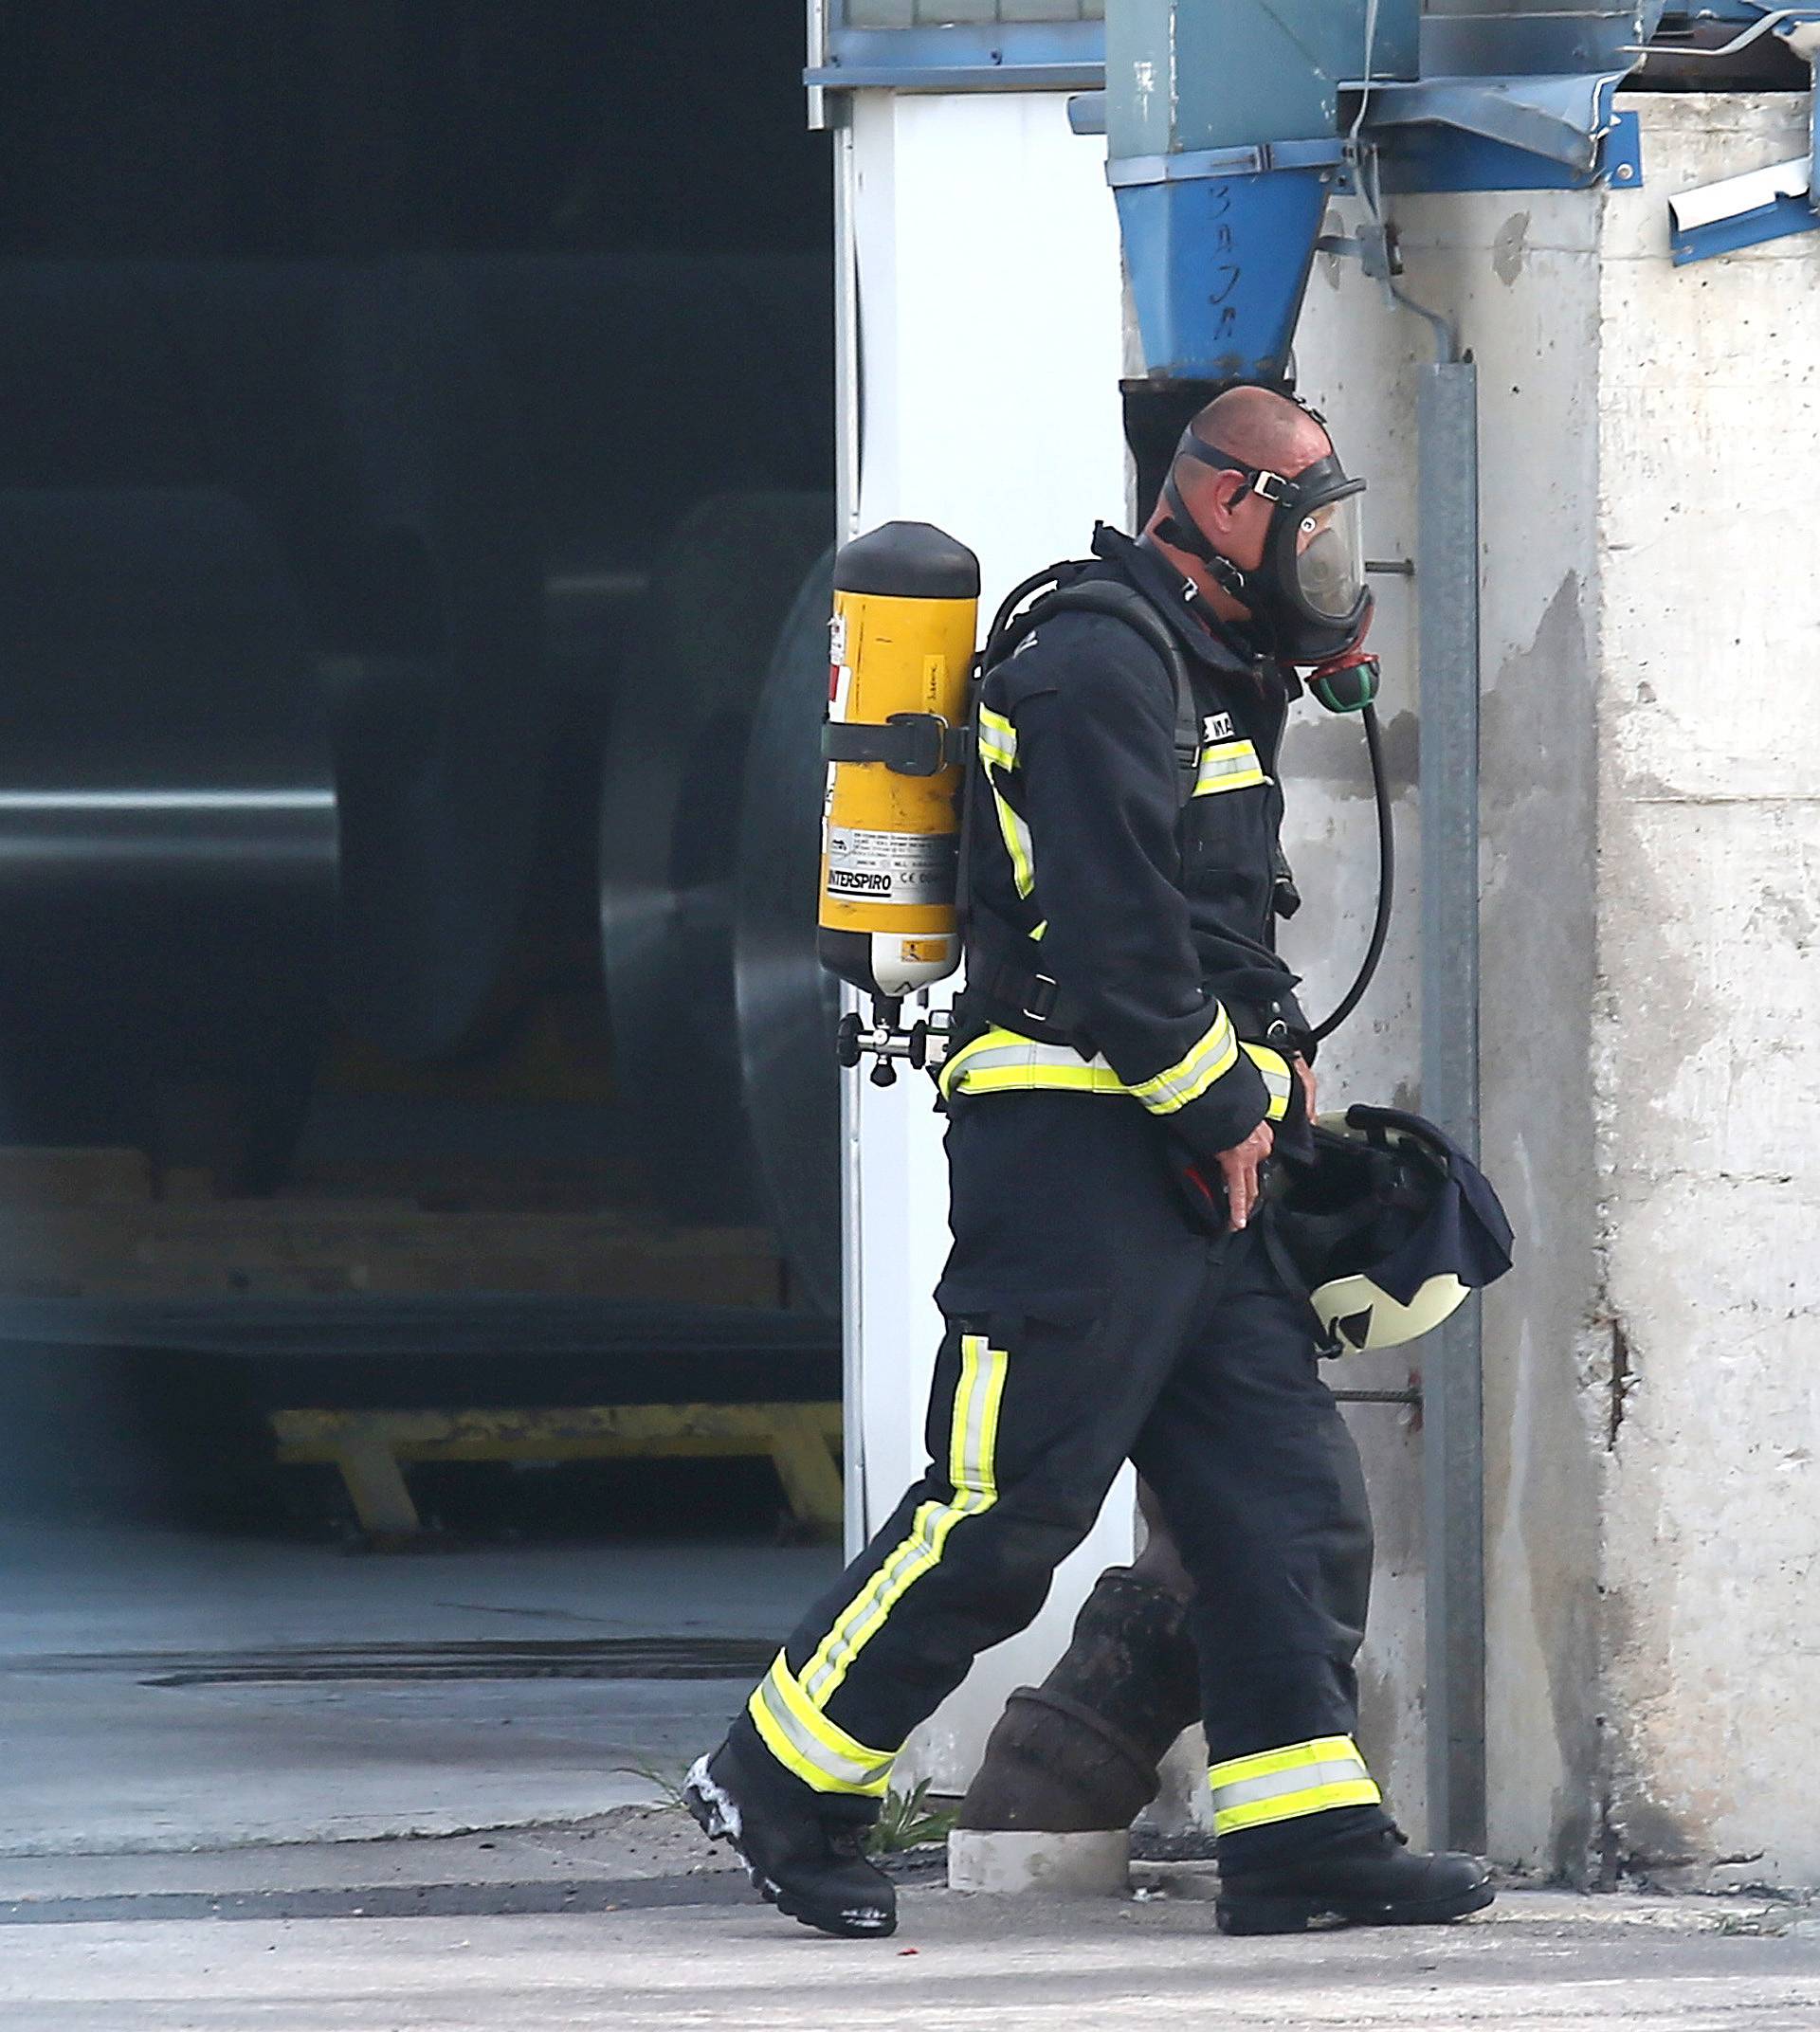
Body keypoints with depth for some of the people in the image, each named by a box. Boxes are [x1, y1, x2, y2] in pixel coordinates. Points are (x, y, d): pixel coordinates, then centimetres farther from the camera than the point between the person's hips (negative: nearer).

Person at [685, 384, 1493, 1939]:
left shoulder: (1210, 677, 21)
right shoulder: (1097, 667, -12)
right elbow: (1116, 925, -19)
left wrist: (1277, 1061, 12)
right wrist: (1224, 1102, -13)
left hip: (1191, 1158, 10)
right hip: (1075, 1137, -10)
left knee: (1285, 1488, 4)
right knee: (1008, 1501, -9)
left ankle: (1304, 1836, 3)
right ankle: (784, 1784, 1)